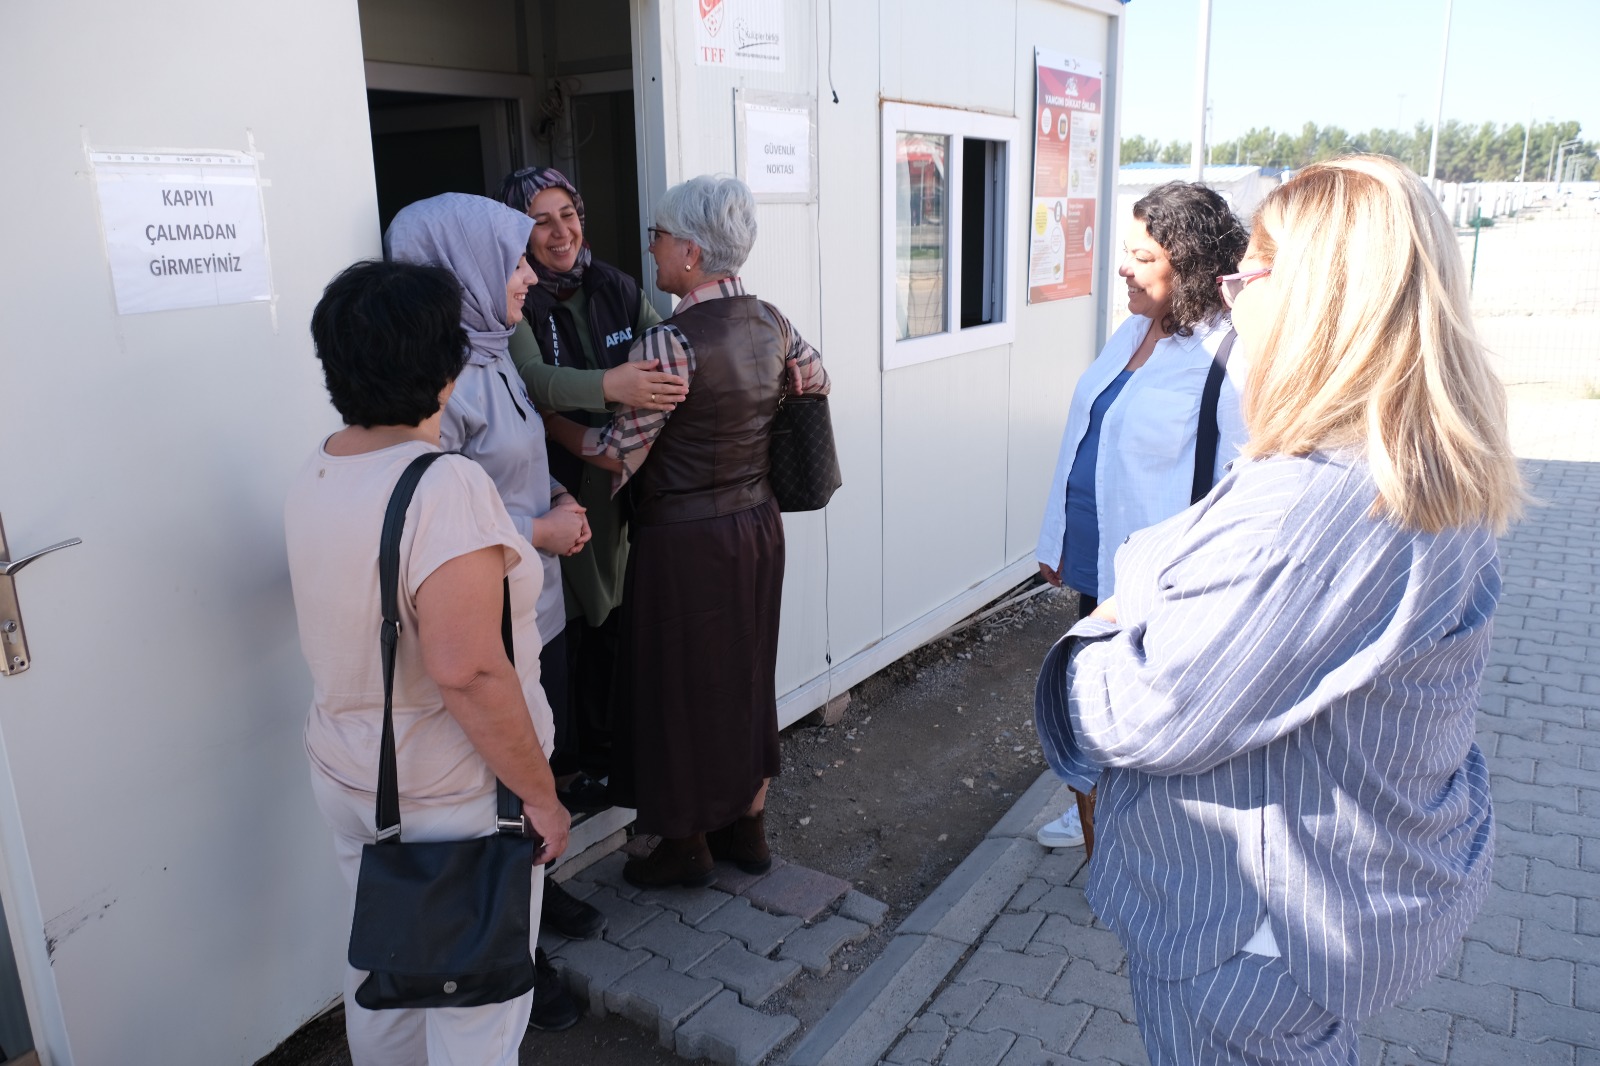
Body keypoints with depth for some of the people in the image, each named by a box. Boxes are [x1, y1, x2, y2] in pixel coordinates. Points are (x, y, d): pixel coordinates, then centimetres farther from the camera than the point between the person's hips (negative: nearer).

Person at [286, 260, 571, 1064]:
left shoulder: (313, 479, 0)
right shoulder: (447, 486, -25)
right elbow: (466, 671, -30)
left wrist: (523, 542, 22)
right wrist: (539, 791, -18)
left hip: (343, 772, 7)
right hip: (449, 793, -7)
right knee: (477, 998, 12)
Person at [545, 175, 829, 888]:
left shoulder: (671, 342, -22)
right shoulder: (771, 323, 0)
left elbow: (617, 454, -18)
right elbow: (816, 383, 19)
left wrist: (546, 419, -4)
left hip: (684, 541, -7)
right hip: (757, 525, 7)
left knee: (679, 687, 10)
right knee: (745, 675, 19)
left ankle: (686, 846, 27)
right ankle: (748, 828, 34)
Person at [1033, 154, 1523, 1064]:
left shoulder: (1298, 511, -35)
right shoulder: (1441, 479, -2)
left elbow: (1148, 717, -28)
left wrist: (1096, 645, -8)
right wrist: (1147, 604, -7)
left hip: (1263, 930, -8)